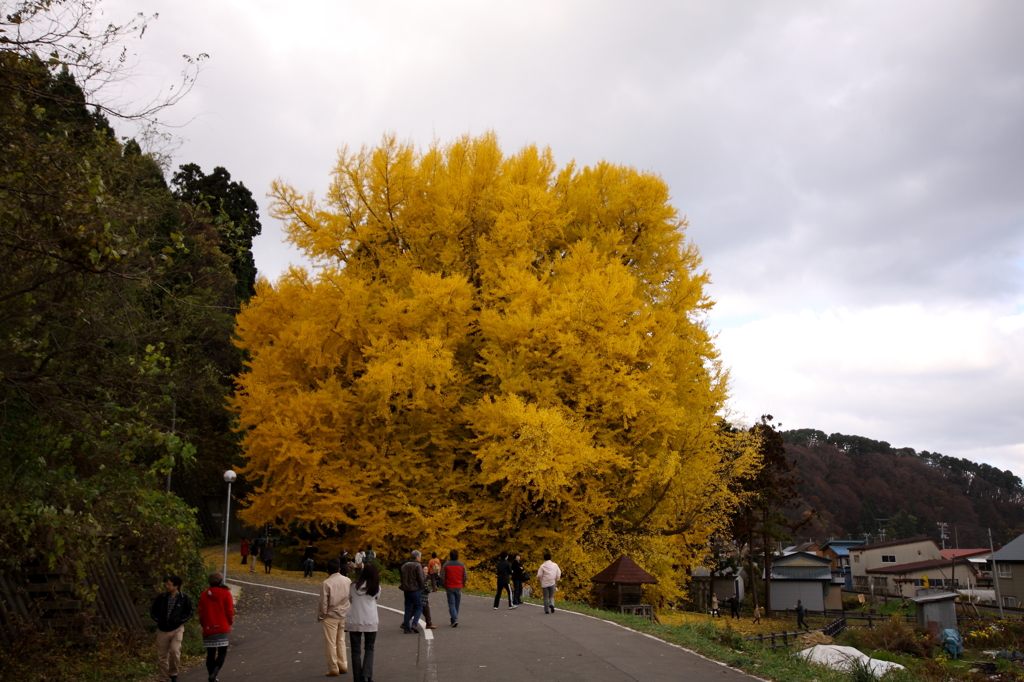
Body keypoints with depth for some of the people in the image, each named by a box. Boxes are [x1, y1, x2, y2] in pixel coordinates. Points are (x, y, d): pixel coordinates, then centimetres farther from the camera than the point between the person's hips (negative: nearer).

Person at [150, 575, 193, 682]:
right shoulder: (161, 597, -3)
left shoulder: (184, 598, -8)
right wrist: (159, 620, -1)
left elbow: (189, 613, 3)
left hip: (177, 629, -3)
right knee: (161, 656, 6)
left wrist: (179, 620, -8)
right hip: (162, 630, 3)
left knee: (175, 651, -19)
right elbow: (153, 611, 11)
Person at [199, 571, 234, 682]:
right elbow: (229, 611, -6)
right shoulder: (225, 593, -4)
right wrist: (230, 622, 11)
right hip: (222, 628, -3)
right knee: (222, 652, 2)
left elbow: (201, 613, 6)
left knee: (210, 654, 11)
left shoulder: (204, 595, 5)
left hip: (208, 628, 3)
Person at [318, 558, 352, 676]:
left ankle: (333, 669, 10)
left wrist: (320, 616, -1)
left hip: (330, 616, -5)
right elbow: (351, 597, 4)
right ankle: (343, 666, 22)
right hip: (344, 615, 5)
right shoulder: (347, 581, -2)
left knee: (331, 643, 5)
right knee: (341, 641, 19)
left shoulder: (326, 583, -16)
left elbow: (323, 603, -13)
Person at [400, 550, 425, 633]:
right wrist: (422, 587, -1)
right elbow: (420, 579, -14)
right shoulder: (418, 565, -9)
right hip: (415, 590, -6)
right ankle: (414, 624, -14)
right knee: (419, 607, 2)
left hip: (407, 590, 6)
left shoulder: (404, 566, 12)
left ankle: (406, 627, 8)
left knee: (408, 608, 11)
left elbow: (402, 578, 13)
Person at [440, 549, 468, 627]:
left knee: (451, 604, -1)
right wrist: (463, 584, 20)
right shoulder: (461, 565, -1)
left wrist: (444, 585, 11)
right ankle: (454, 620, 20)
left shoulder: (446, 565, -5)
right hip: (458, 588, 2)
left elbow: (442, 577, -5)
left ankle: (455, 620, -17)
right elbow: (465, 577, 2)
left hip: (449, 587, -2)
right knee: (457, 605, 13)